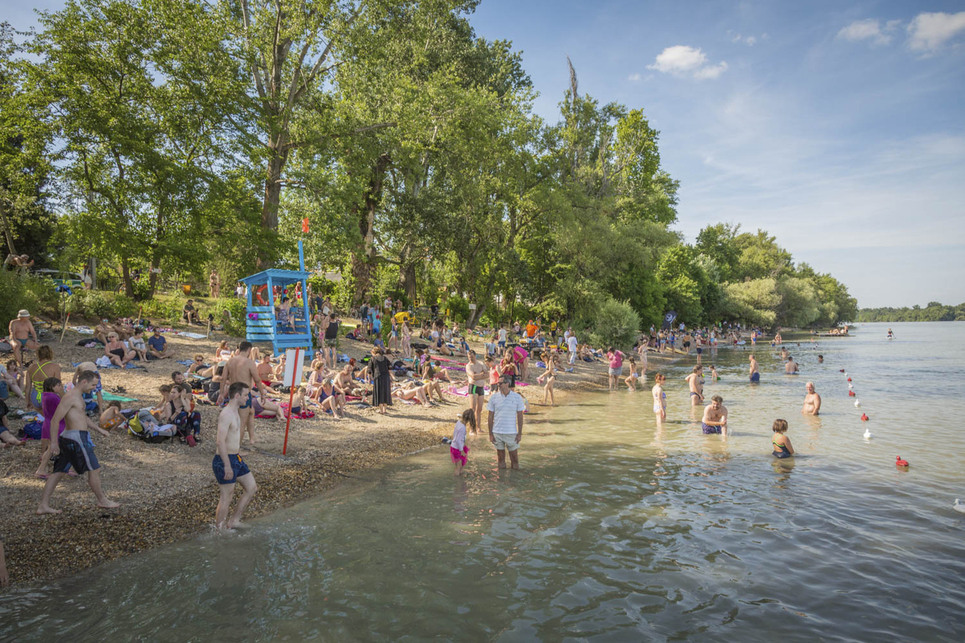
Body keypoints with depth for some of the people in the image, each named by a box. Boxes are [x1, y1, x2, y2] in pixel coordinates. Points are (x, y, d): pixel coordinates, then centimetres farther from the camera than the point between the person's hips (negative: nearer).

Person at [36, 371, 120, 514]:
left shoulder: (78, 396, 17)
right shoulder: (70, 397, -16)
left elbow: (84, 417, 31)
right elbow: (55, 420, -18)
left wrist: (99, 429, 28)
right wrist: (54, 442, -19)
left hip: (68, 438, 10)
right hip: (76, 437, -10)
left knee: (58, 472, 12)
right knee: (94, 469, 0)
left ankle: (43, 505, 16)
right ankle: (102, 501, 12)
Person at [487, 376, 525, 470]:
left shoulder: (517, 397, -3)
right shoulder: (493, 397, -2)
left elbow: (520, 416, 1)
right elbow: (490, 416, 3)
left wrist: (520, 433, -1)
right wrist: (490, 434, 1)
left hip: (511, 433, -1)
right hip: (497, 432, 1)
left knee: (514, 456, 5)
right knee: (500, 456, 9)